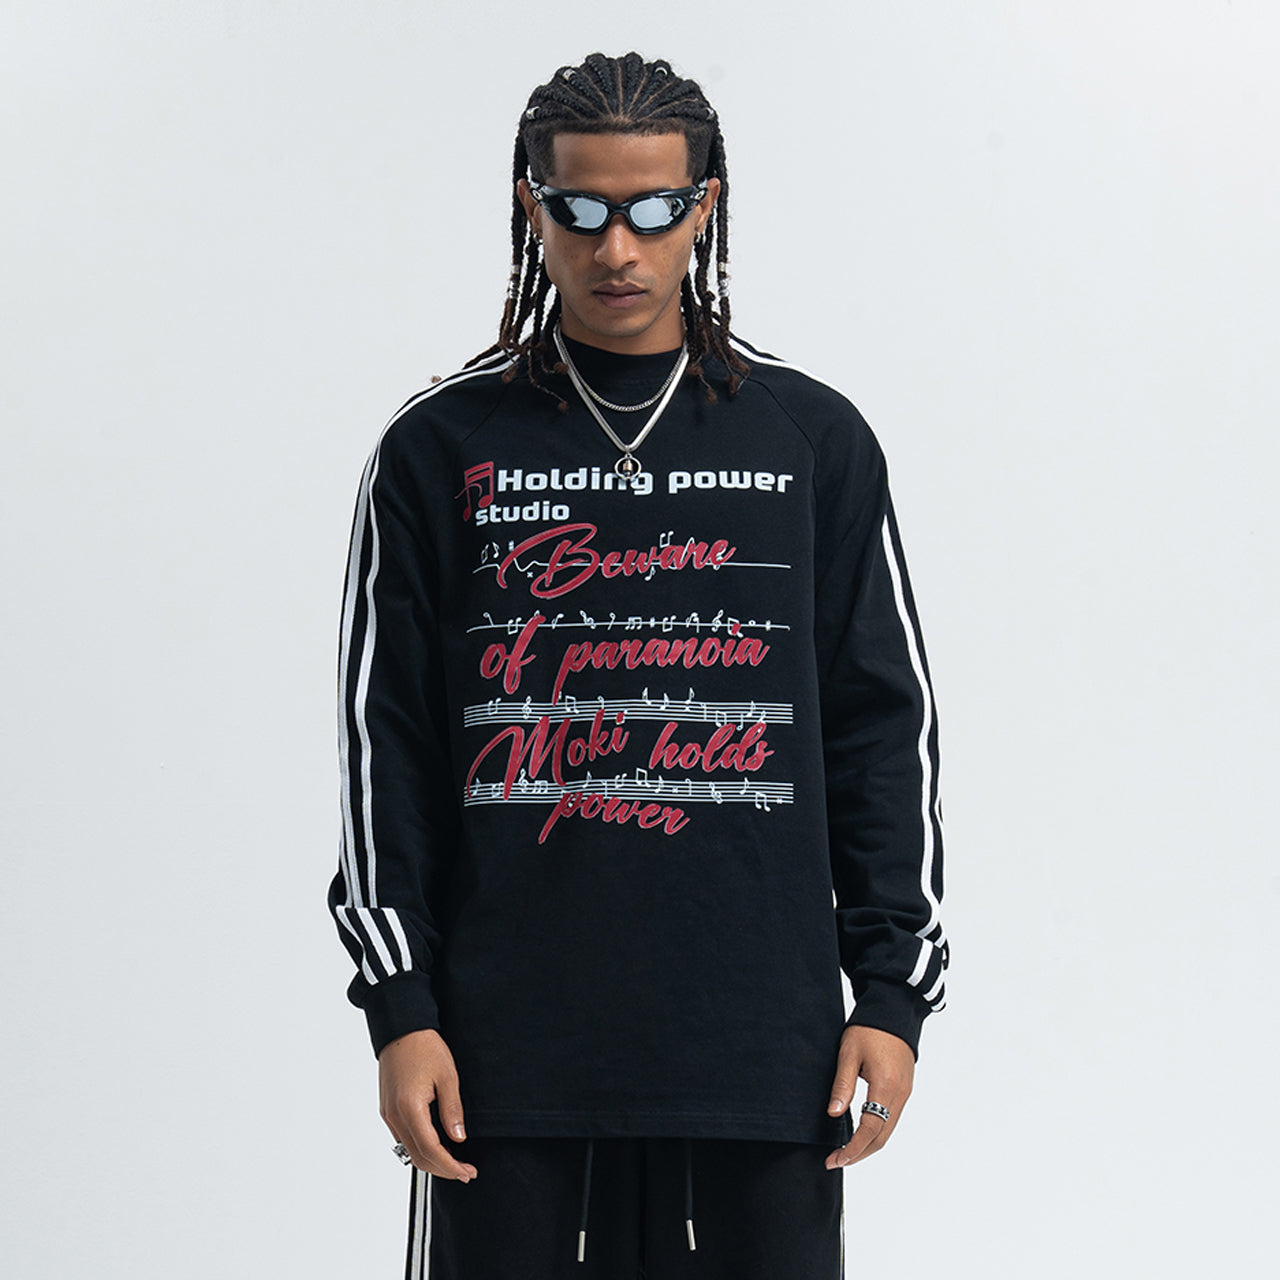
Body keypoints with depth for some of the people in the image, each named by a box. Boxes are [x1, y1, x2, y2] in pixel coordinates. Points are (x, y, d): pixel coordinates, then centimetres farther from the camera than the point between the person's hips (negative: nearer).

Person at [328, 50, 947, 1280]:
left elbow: (885, 728, 9)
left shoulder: (814, 441, 9)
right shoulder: (439, 449, 6)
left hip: (763, 1051, 1)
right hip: (512, 1052, 0)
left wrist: (891, 993, 3)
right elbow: (383, 740, 5)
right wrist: (400, 1006, -2)